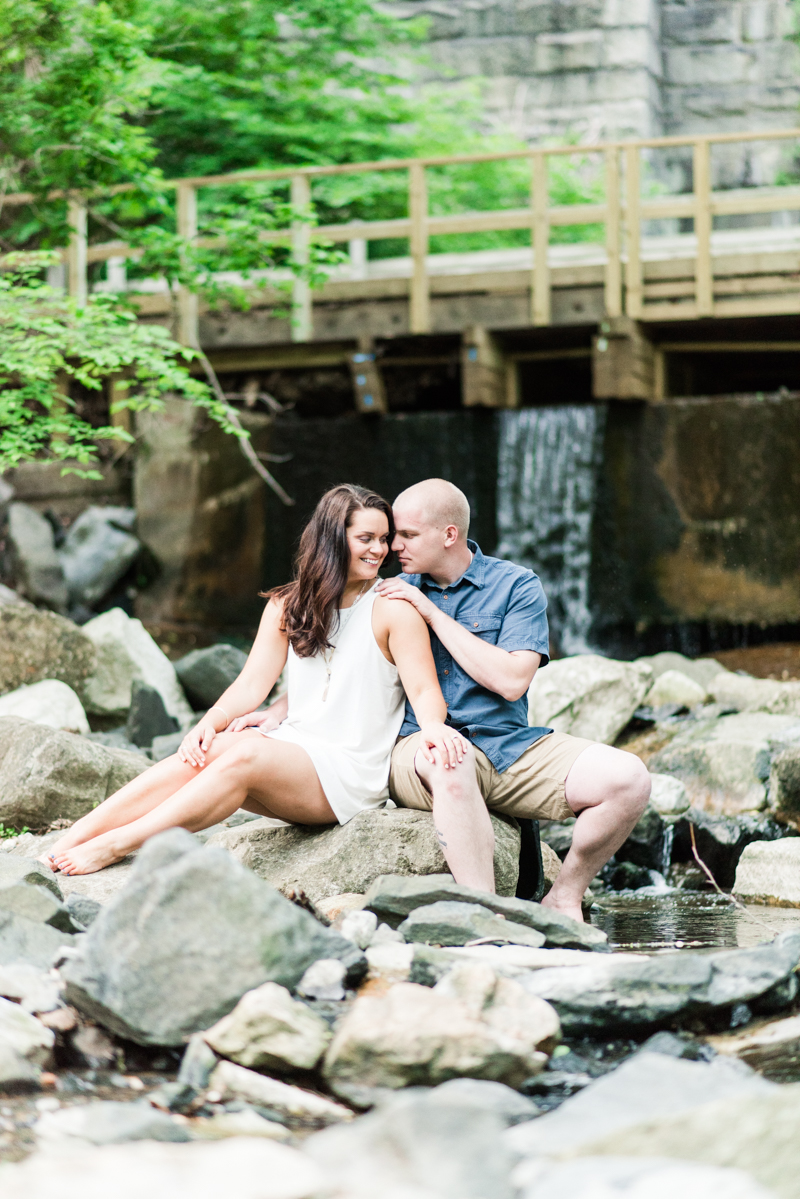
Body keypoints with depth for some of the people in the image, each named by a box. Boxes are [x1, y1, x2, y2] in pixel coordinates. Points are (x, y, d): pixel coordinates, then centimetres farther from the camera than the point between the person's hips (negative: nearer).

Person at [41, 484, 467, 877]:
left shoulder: (392, 610, -3)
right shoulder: (289, 607, 11)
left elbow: (424, 690, -11)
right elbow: (252, 684, 4)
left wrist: (432, 726, -35)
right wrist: (208, 725, -15)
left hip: (349, 774, -4)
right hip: (291, 749, 4)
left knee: (244, 758, -31)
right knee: (203, 751, -25)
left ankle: (113, 847, -36)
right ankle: (65, 845, -34)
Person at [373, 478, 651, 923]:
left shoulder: (517, 586, 5)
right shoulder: (393, 594, 12)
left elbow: (511, 680, -9)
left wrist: (433, 614, -8)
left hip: (510, 744, 1)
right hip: (421, 746, -1)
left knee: (628, 778, -19)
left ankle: (565, 896, 1)